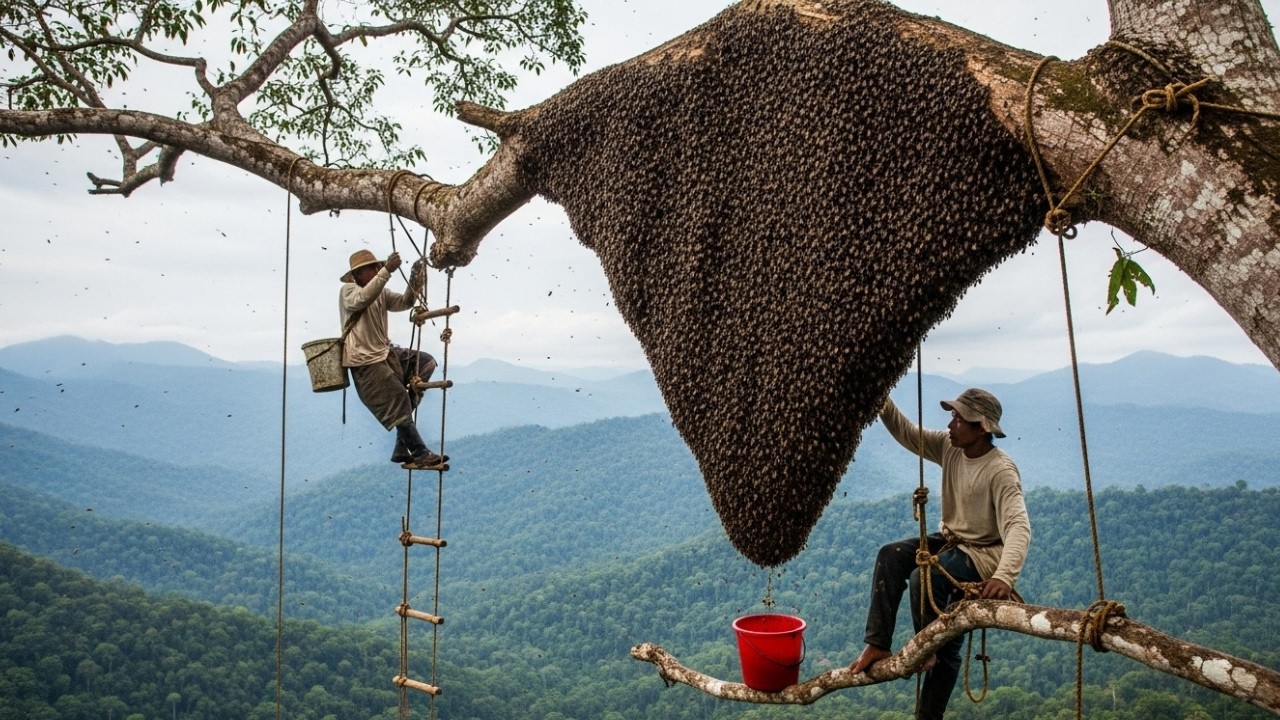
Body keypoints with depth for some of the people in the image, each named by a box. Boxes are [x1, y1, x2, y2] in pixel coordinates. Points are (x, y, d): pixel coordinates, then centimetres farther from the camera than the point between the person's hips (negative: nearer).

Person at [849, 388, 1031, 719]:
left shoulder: (1001, 471, -25)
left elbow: (1019, 527, -35)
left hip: (983, 554, -8)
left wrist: (1004, 577, -51)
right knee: (891, 555, -13)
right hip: (950, 540, 8)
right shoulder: (950, 446, -3)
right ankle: (878, 645, -10)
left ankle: (928, 651, -11)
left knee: (924, 577, -31)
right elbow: (907, 433, 0)